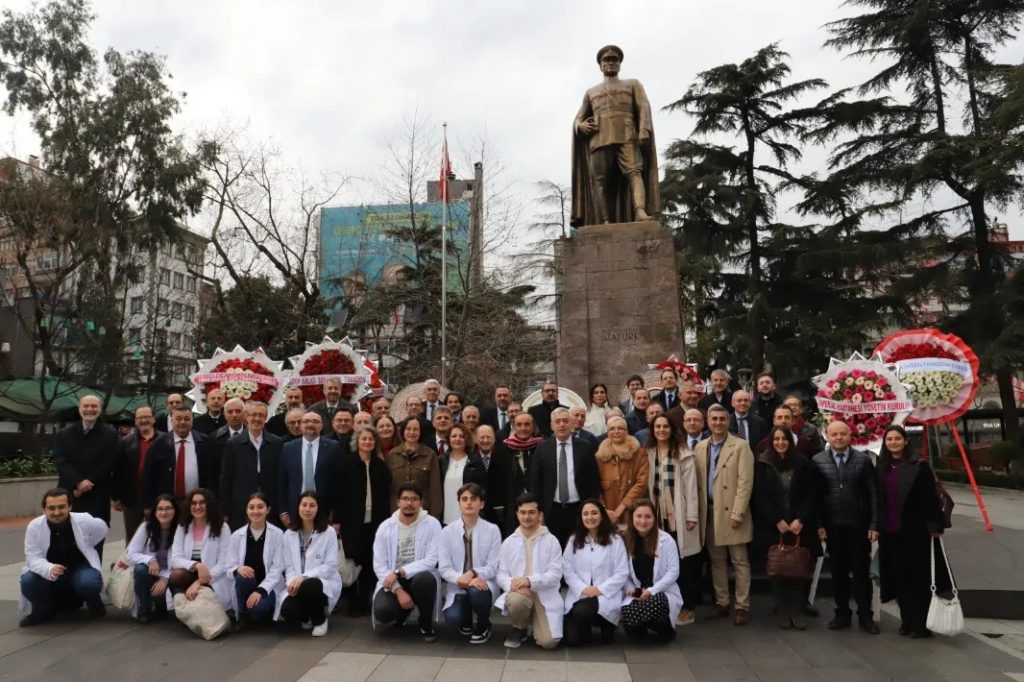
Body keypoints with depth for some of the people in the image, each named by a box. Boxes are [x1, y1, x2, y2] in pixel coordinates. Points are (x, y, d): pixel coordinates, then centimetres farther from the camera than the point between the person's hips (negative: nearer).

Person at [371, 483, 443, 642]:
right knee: (382, 611, -28)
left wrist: (399, 572, -22)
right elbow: (379, 565, -6)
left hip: (419, 577, -1)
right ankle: (403, 612, 13)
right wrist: (398, 590, -19)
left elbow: (431, 561, -15)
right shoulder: (385, 527, -2)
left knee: (425, 579, -37)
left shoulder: (432, 524, -8)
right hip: (392, 581, 2)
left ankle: (426, 625, -7)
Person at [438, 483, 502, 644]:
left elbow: (493, 567, -7)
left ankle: (483, 626, 0)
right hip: (458, 587, 1)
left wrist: (473, 573, -25)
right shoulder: (448, 531, -2)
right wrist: (462, 579, -25)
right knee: (453, 618, -28)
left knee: (476, 591, -36)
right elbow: (444, 568, -6)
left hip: (484, 584, -1)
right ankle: (466, 622, 15)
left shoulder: (492, 530, -5)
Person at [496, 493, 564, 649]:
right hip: (519, 593, 1)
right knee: (516, 600, -35)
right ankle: (519, 629, 1)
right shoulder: (508, 542, 6)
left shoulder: (551, 541, -2)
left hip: (546, 596, -1)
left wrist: (530, 581, -23)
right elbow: (501, 574, 4)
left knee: (548, 641, -19)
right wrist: (513, 584, -19)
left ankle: (536, 622, 18)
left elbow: (556, 574, -8)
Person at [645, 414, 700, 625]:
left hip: (678, 515, -3)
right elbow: (644, 485, 7)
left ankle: (686, 607, 12)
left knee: (682, 561, 1)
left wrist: (691, 516, -8)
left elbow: (690, 486, -5)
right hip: (657, 515, 3)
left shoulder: (683, 453, -2)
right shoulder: (647, 453, 8)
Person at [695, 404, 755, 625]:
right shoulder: (700, 447, 10)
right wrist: (698, 510, 4)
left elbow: (745, 482, -10)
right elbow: (697, 481, 11)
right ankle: (721, 603, 21)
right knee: (717, 560, 11)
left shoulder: (740, 446, -4)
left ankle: (742, 606, 10)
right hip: (709, 512, 5)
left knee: (739, 561, 3)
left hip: (731, 512, -4)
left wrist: (737, 513, -16)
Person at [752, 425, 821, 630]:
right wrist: (777, 521, -9)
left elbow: (812, 495, 2)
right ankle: (782, 612, 11)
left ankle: (797, 611, 9)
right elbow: (760, 497, -1)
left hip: (800, 526, 1)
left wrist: (801, 519, -9)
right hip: (773, 527, 0)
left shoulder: (803, 464, 4)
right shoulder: (763, 464, 2)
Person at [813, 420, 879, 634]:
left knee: (861, 572, 6)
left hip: (858, 525, -1)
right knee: (838, 572, 10)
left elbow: (873, 494, 0)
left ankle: (865, 616, 18)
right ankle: (842, 614, 21)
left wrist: (874, 525, -5)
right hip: (832, 526, 1)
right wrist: (818, 524, -4)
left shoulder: (863, 460, -1)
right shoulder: (818, 461, 0)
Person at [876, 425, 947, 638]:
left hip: (915, 530, -5)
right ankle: (907, 621, 19)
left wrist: (934, 526, -13)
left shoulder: (919, 466, -5)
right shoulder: (881, 468, 9)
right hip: (890, 532, 5)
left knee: (919, 577, 2)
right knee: (899, 577, 9)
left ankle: (921, 624, 10)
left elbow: (931, 497, -8)